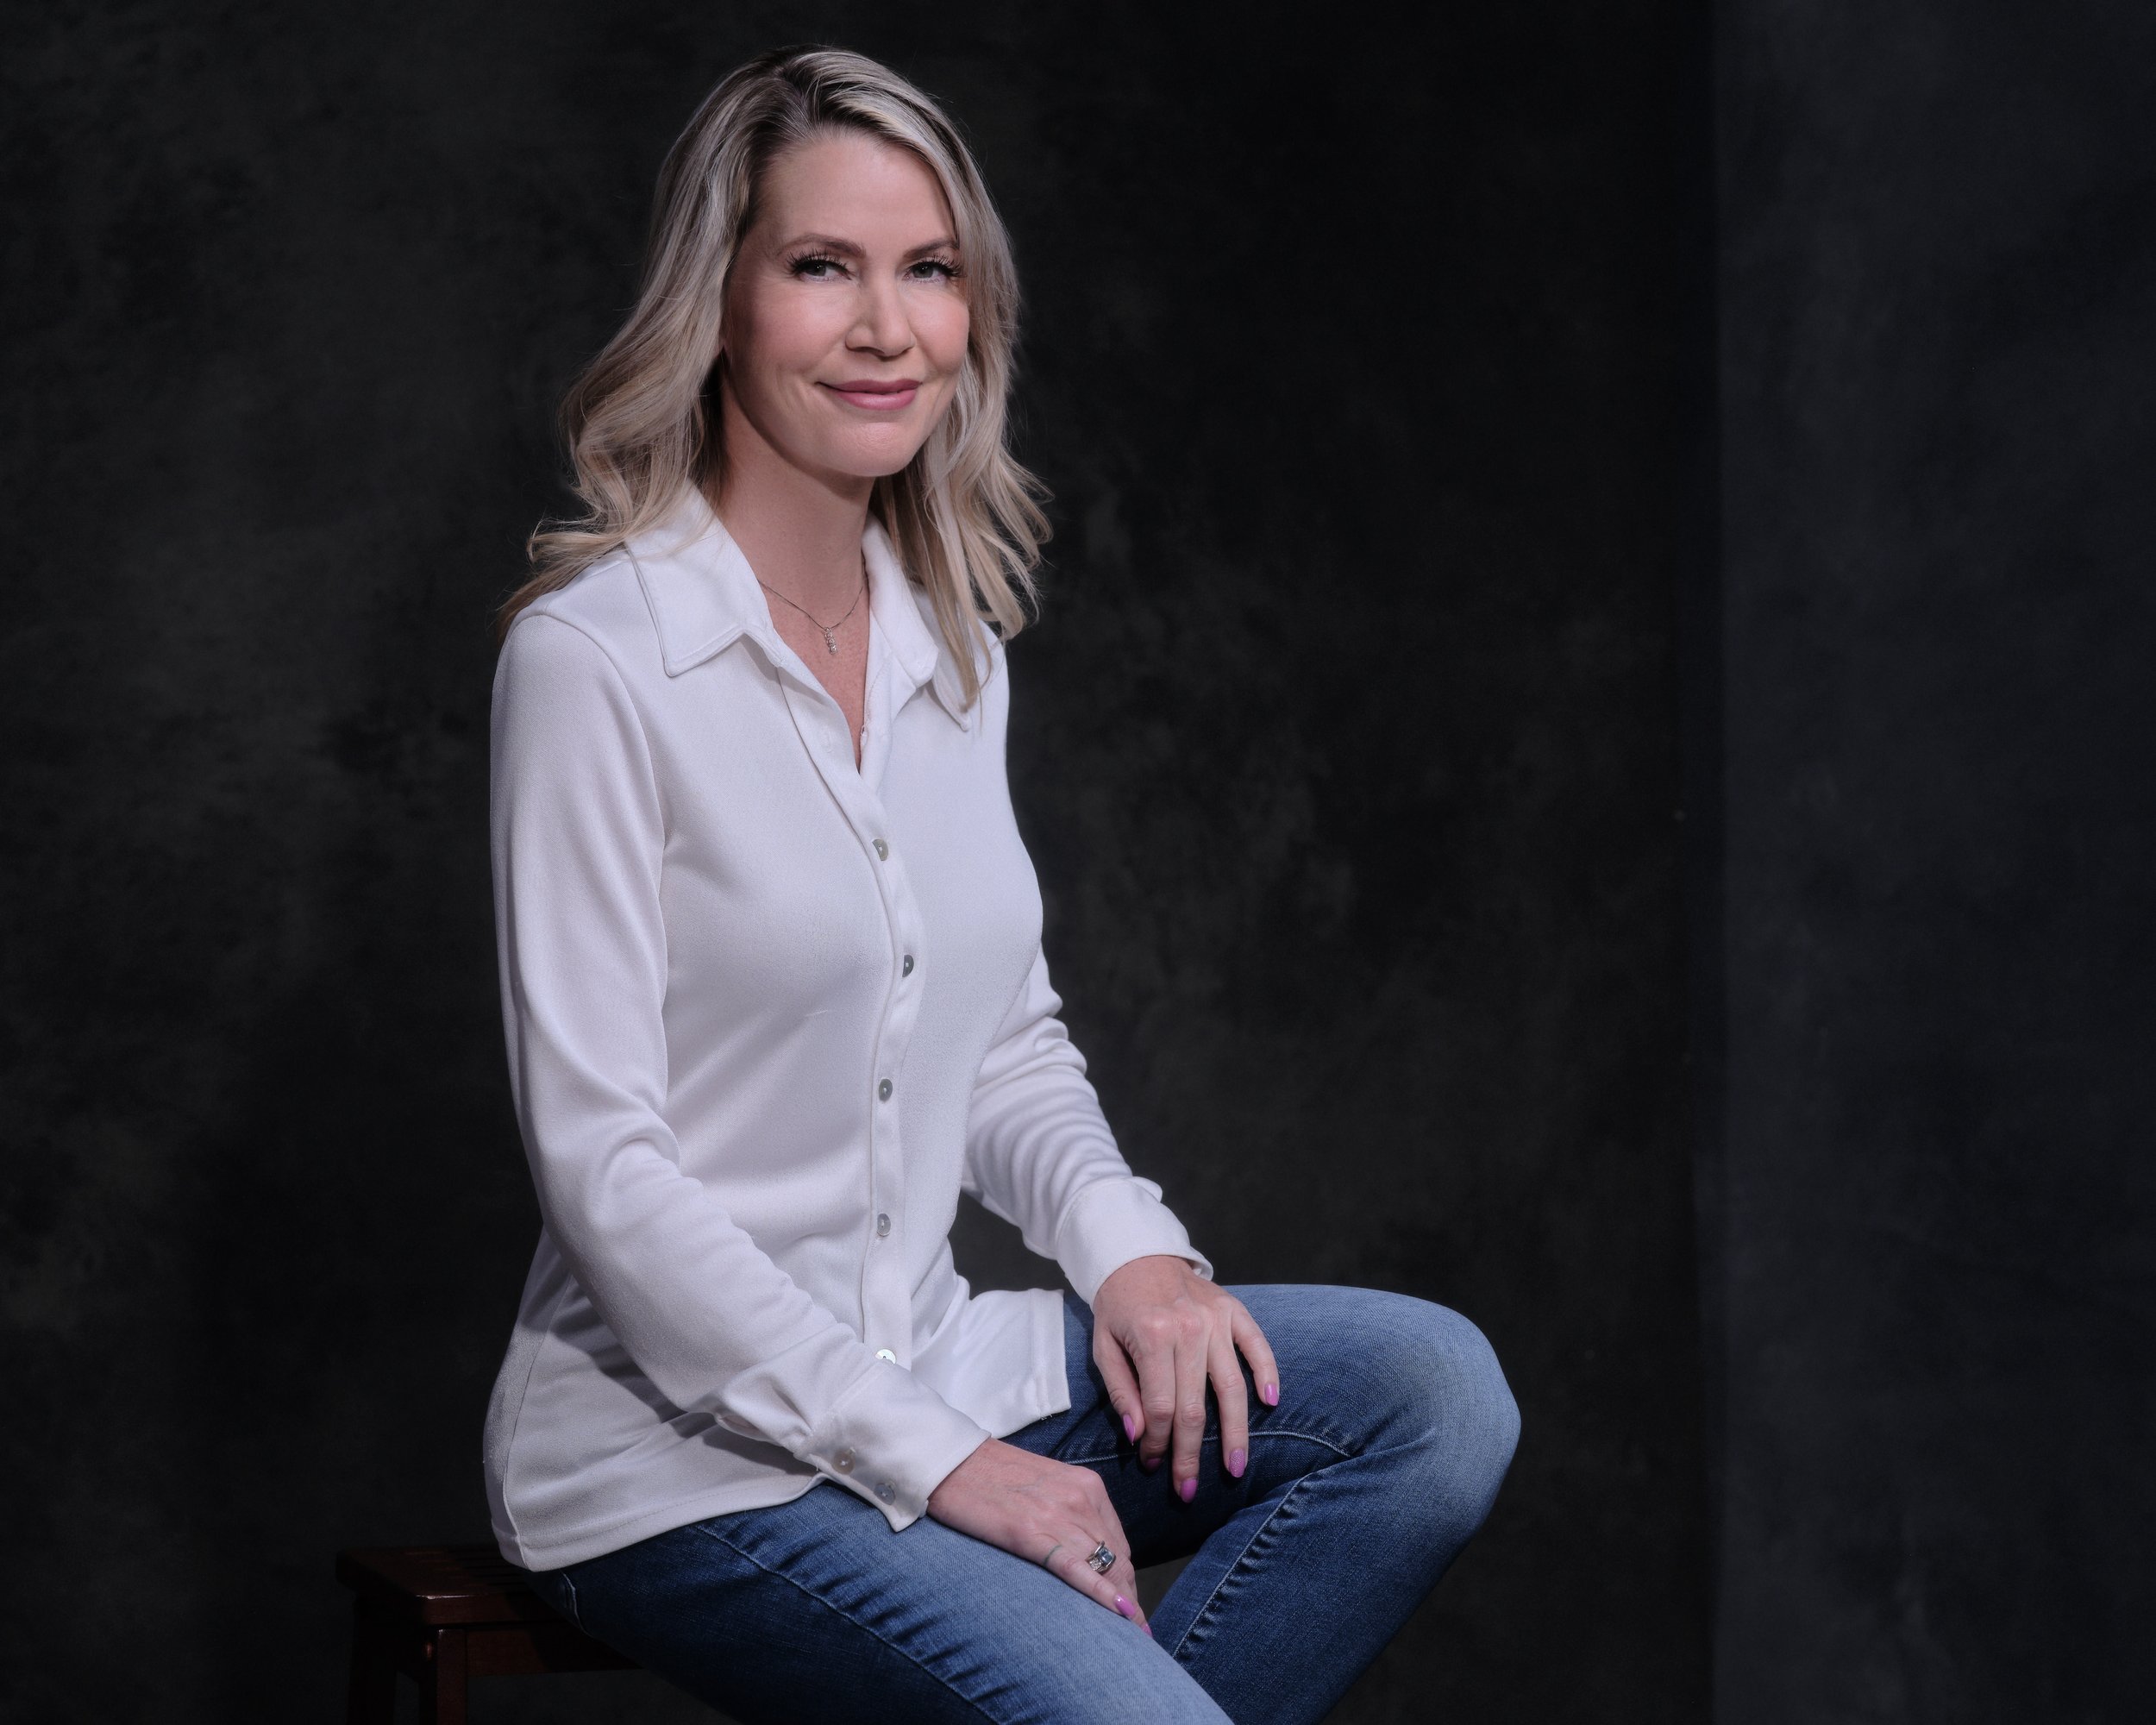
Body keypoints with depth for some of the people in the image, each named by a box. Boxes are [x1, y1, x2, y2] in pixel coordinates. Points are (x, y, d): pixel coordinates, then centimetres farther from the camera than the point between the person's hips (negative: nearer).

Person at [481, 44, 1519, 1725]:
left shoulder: (952, 642, 9)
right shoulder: (596, 658, -14)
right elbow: (600, 1159, -17)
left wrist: (1129, 1246, -3)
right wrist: (938, 1461, -18)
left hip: (928, 1369, 8)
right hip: (686, 1449, -7)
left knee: (1436, 1388, -8)